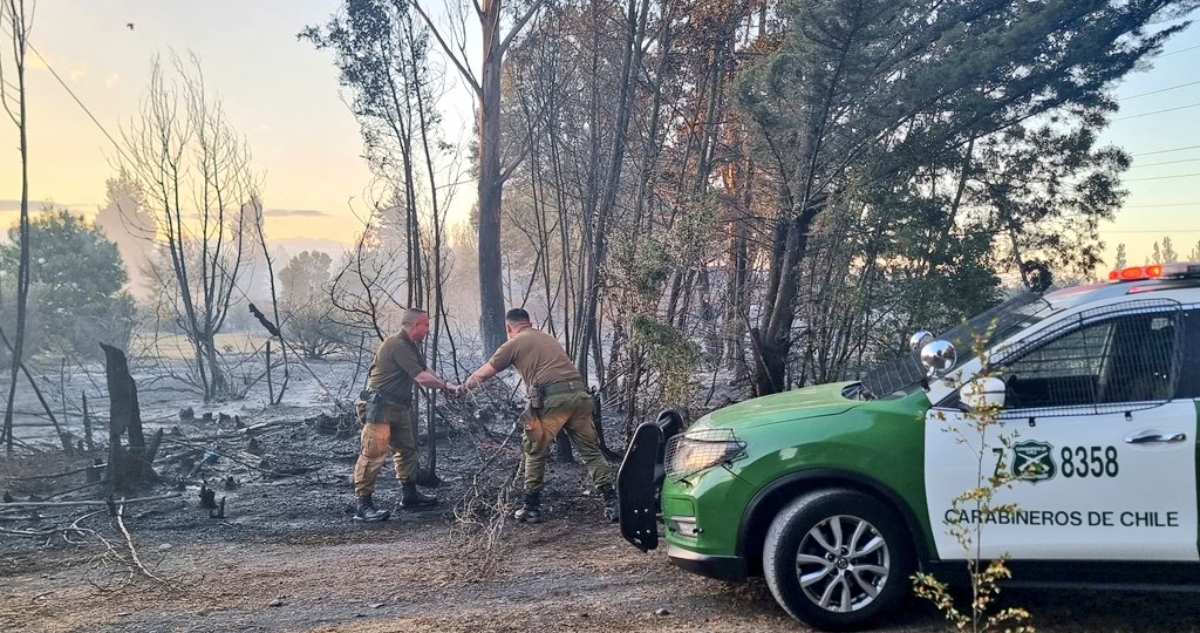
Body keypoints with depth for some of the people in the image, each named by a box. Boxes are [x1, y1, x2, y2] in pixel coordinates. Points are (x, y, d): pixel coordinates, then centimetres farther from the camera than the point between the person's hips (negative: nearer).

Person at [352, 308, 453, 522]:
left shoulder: (410, 346, 13)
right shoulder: (397, 345, -20)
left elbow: (425, 370, 10)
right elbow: (422, 378, -22)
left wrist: (445, 385, -4)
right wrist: (446, 387, -10)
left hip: (399, 407, 11)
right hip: (380, 407, -11)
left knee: (406, 449, 17)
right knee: (374, 453, -11)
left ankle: (409, 495, 27)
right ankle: (364, 505, -11)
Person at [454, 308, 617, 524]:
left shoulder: (514, 343, 12)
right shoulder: (547, 338, 29)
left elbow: (482, 374, 18)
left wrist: (460, 388, 33)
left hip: (552, 398, -5)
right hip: (579, 393, 5)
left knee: (535, 452, 11)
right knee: (590, 449, 10)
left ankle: (531, 508, 14)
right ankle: (612, 502, 4)